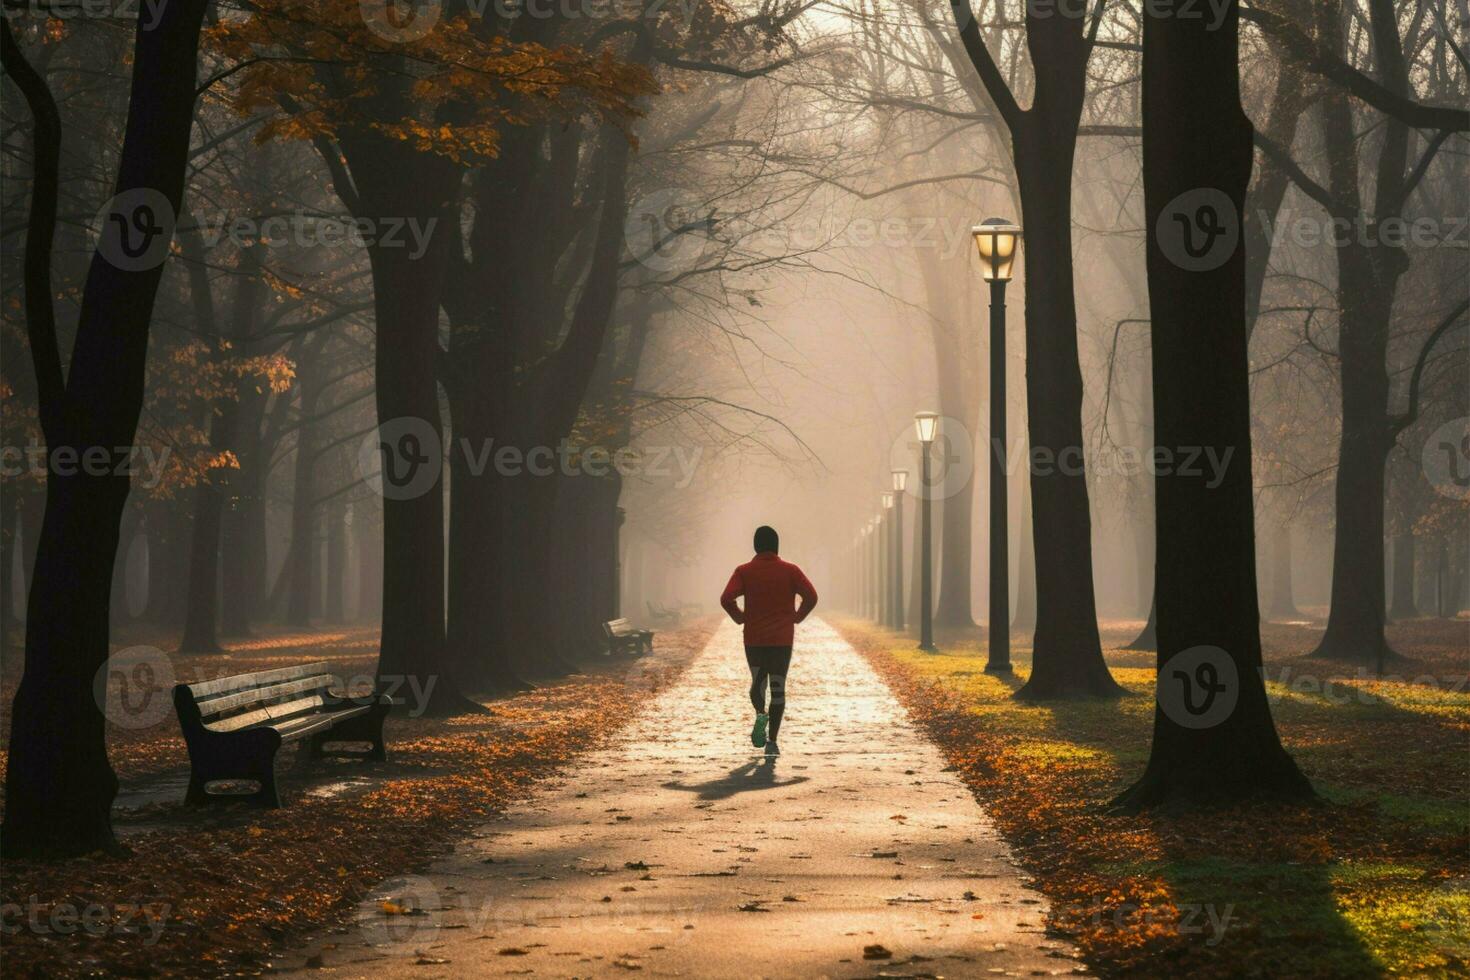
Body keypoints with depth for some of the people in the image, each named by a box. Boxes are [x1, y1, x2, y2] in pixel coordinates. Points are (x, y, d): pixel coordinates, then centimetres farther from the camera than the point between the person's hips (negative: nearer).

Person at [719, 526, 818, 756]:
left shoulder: (744, 571, -1)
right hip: (782, 639, 0)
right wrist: (797, 617, 3)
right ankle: (772, 741, -3)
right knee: (778, 687, 5)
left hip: (753, 639, 0)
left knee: (757, 682, 17)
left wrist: (740, 618, 1)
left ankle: (760, 715, -14)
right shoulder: (790, 571, -1)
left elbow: (726, 599, -14)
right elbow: (811, 597, -11)